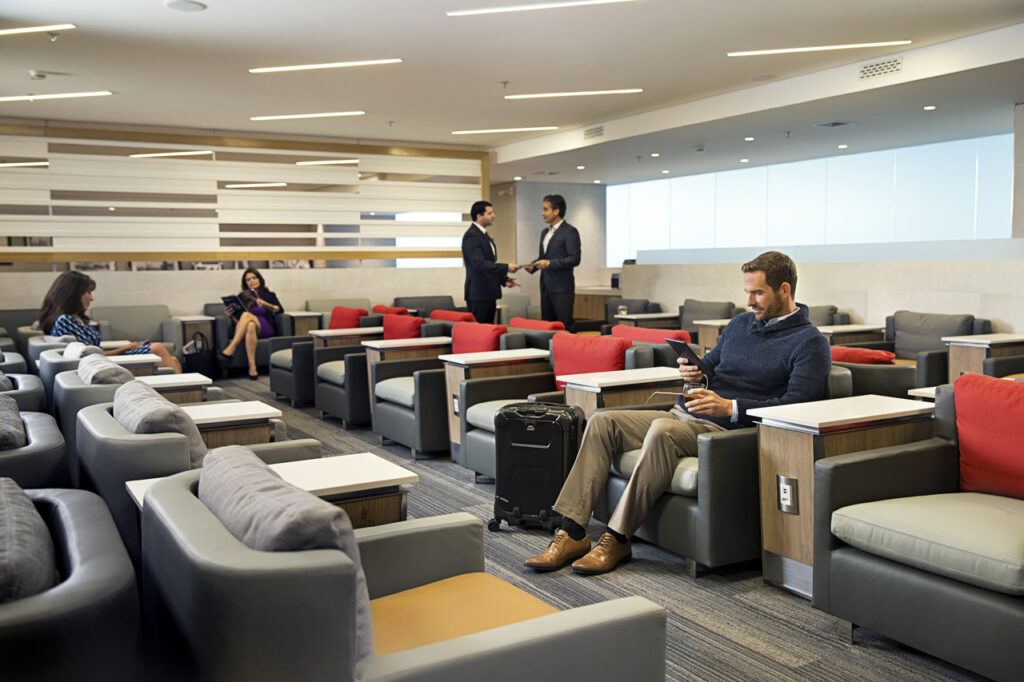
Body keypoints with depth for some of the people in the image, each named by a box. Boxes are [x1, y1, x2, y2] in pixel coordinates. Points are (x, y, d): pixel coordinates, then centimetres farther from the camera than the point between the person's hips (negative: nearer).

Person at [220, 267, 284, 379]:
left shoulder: (269, 295, 19)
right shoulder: (242, 297, 22)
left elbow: (280, 310, 3)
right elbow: (238, 321, 17)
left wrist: (265, 304, -11)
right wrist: (231, 315, -4)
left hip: (266, 329, -1)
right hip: (244, 331, 1)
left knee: (246, 315, -30)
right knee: (250, 326, -38)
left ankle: (231, 348, -37)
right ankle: (252, 366, -49)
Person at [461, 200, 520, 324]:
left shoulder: (485, 236, 18)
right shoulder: (471, 236, -12)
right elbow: (479, 263, -23)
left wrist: (504, 279, 9)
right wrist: (506, 267, -23)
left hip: (489, 294, 9)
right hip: (478, 295, -9)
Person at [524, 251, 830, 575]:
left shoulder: (810, 342, -2)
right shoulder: (740, 324, 21)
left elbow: (795, 406, -14)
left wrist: (731, 407, -23)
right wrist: (691, 372, 4)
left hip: (728, 429, -8)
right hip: (683, 414, 8)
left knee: (663, 431, -36)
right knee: (602, 422, -10)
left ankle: (617, 539, -26)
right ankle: (572, 532, -16)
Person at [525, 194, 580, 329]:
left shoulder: (570, 232, -8)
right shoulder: (545, 233, 18)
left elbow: (574, 259, -15)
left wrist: (550, 263, -21)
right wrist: (533, 266, 4)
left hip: (562, 289, -8)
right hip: (546, 287, 8)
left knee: (564, 327, -8)